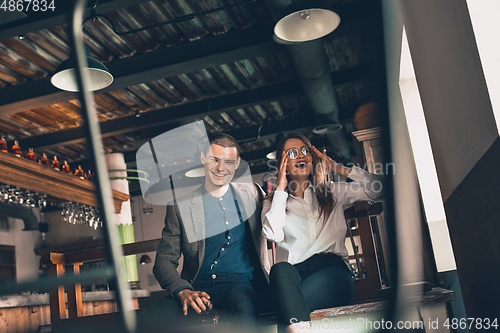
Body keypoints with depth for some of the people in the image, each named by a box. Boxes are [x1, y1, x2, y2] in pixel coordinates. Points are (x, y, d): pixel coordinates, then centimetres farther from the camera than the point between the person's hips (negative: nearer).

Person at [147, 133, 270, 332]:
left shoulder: (252, 194, 15)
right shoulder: (180, 205, 9)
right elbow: (164, 260, 5)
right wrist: (183, 291, -13)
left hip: (238, 283, 0)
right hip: (196, 287, 0)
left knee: (242, 307, -38)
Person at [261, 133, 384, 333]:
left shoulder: (333, 191, 23)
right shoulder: (274, 201, 21)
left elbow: (378, 189, 12)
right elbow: (272, 234, -1)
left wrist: (338, 168, 14)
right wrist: (281, 189, 6)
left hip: (332, 269, 0)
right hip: (293, 273, 0)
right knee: (280, 269, -40)